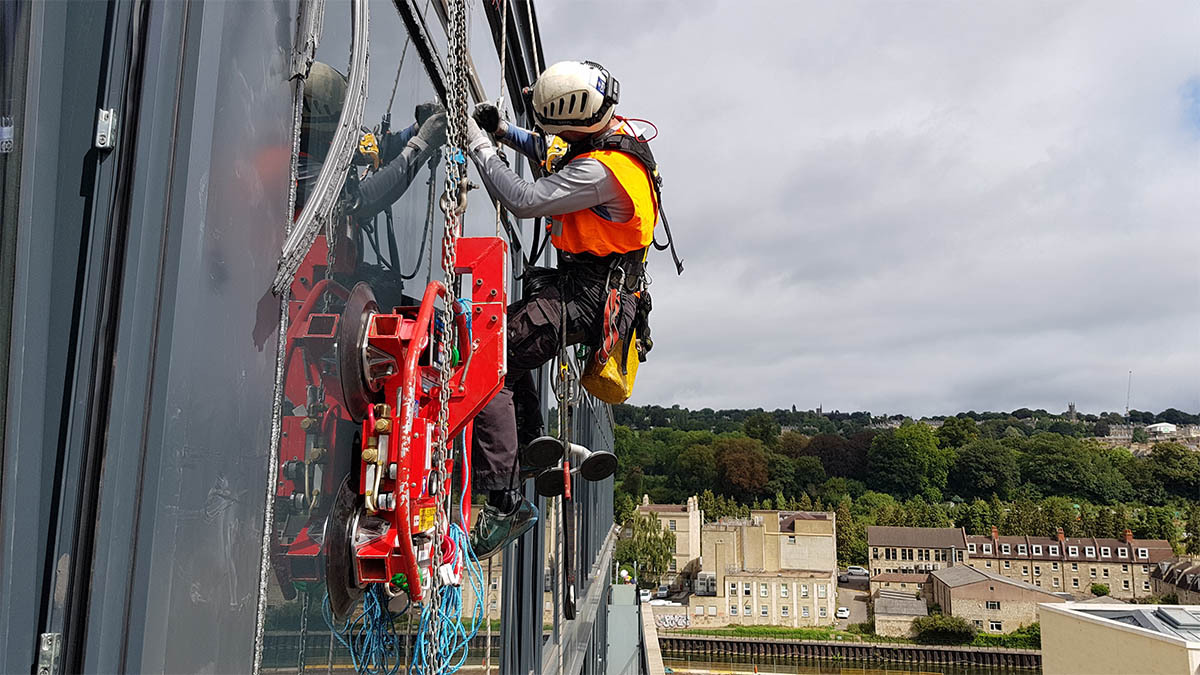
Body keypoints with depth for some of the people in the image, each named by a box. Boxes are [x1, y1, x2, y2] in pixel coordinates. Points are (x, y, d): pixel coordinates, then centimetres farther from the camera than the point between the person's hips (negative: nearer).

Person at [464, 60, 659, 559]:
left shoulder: (601, 170, -23)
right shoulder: (614, 135, 10)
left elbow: (525, 201, -27)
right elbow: (549, 154, 28)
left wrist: (478, 143, -16)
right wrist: (502, 130, 13)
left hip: (587, 296, -11)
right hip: (591, 285, 11)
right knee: (504, 336, 26)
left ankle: (504, 500, -16)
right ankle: (529, 440, 22)